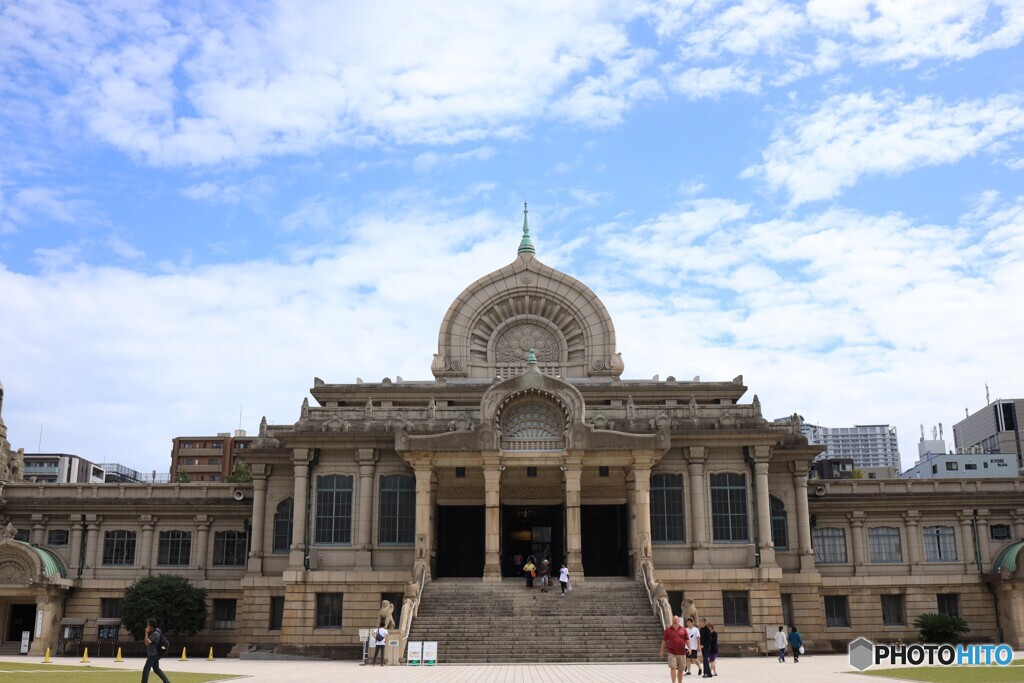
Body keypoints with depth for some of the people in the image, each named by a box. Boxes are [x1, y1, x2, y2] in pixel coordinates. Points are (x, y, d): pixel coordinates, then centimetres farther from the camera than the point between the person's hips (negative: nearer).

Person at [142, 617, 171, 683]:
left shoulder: (155, 633, -23)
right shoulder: (155, 631, 9)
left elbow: (147, 642, -27)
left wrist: (146, 633, -23)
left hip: (153, 655, -10)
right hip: (154, 654, 10)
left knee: (146, 669, -6)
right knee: (156, 669, 16)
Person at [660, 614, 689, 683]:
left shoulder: (683, 629, 6)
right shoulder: (668, 630, 3)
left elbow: (687, 639, 7)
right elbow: (664, 641, 5)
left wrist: (689, 648, -7)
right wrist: (662, 651, 3)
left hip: (682, 653, 2)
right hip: (672, 653, -2)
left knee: (681, 669, 9)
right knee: (673, 667, -13)